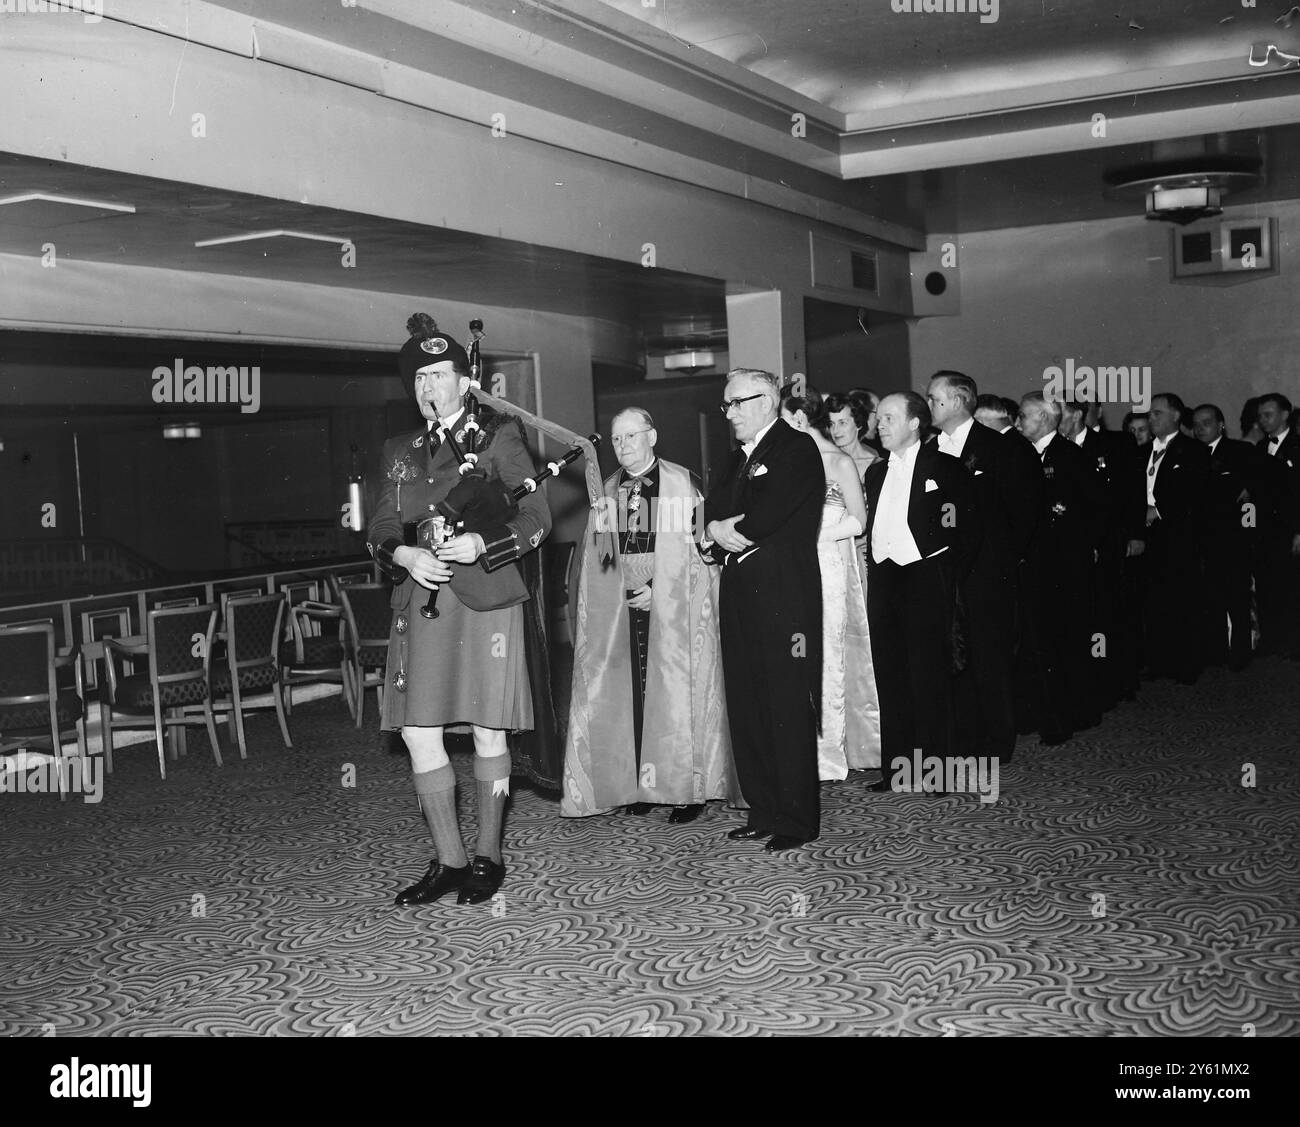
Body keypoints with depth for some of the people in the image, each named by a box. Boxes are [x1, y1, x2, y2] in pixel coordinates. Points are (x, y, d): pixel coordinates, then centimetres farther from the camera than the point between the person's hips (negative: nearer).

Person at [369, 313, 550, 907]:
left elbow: (535, 516, -2)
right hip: (420, 604, 5)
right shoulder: (400, 449, 17)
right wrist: (404, 554, -8)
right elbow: (381, 526, 14)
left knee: (487, 732, 2)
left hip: (484, 598, -4)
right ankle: (449, 859, 14)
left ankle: (487, 857, 15)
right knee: (417, 730, 2)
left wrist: (481, 544, -17)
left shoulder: (498, 434, 3)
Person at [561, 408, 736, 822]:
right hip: (620, 608, 4)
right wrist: (614, 595, 4)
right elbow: (596, 556, 17)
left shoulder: (683, 484, -3)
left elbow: (700, 548, -5)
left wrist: (656, 589, -11)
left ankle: (688, 789, 4)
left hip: (673, 608, -4)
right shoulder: (608, 491, 12)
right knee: (630, 692, 0)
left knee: (677, 692, -4)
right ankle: (640, 785, 8)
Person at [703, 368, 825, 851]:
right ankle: (764, 811, 19)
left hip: (784, 598, -8)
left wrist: (726, 531, -3)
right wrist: (716, 530, -8)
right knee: (747, 709, 10)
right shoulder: (742, 457, 21)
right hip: (741, 598, 8)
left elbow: (763, 517, -18)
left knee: (789, 711, -3)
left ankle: (798, 820, 4)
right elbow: (711, 511, 13)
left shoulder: (797, 450, -6)